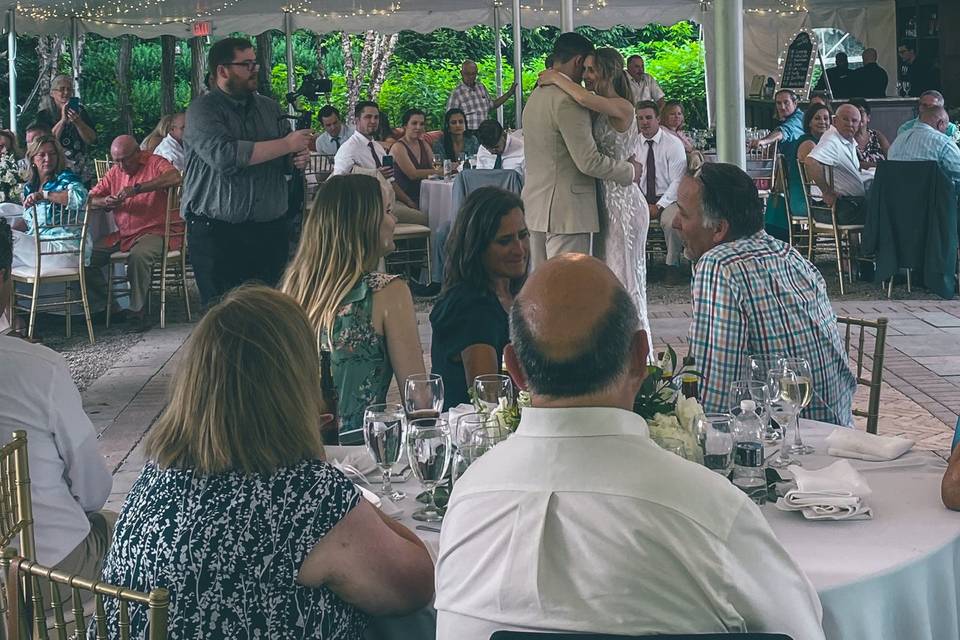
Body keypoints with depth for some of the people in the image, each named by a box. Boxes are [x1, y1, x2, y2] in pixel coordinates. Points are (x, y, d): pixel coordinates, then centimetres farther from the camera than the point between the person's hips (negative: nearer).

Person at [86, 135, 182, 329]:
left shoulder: (154, 163, -5)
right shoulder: (115, 172, 14)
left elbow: (175, 177, -28)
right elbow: (91, 198, 18)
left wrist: (137, 189, -32)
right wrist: (105, 202, -8)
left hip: (157, 231, -7)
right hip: (124, 235, 7)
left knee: (139, 255, -37)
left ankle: (138, 311, -23)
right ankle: (103, 305, 5)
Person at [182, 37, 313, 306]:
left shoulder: (269, 108, 13)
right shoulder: (203, 110, -5)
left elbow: (286, 160, 19)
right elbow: (224, 156, -22)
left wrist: (299, 159, -7)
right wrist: (286, 145, -16)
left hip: (271, 230, 5)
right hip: (218, 232, -5)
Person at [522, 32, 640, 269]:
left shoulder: (536, 96, 14)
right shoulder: (567, 101, -16)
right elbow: (589, 161, -18)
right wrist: (630, 171, -4)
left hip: (535, 207, 9)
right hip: (566, 212, -9)